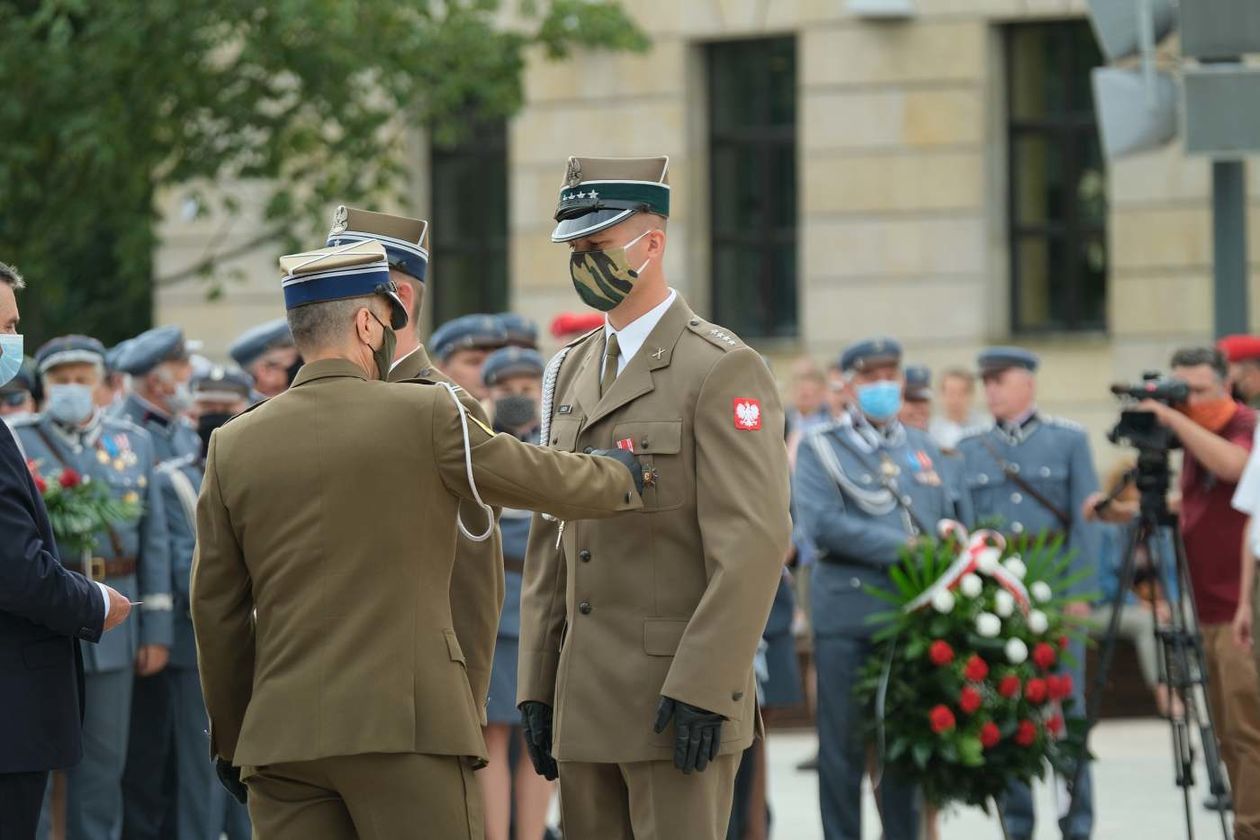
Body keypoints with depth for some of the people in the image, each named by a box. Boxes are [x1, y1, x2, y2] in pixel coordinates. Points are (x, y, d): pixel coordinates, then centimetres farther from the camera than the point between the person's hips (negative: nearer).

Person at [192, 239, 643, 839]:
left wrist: (229, 738, 21)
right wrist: (622, 477, 30)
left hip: (280, 736, 3)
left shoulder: (233, 446, 7)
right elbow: (549, 482, 9)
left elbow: (215, 610, 11)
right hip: (405, 722, -3)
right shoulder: (425, 414, -3)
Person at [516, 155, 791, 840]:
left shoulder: (723, 371, -8)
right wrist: (536, 685, 12)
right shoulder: (571, 373, 16)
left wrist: (703, 689, -21)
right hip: (587, 705, 7)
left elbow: (754, 542, -16)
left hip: (681, 702, -7)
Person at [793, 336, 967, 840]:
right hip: (847, 614, -4)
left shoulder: (923, 449, 19)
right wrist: (901, 548, -15)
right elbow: (821, 523, -11)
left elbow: (952, 514, 20)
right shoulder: (821, 449, 3)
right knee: (844, 741, -2)